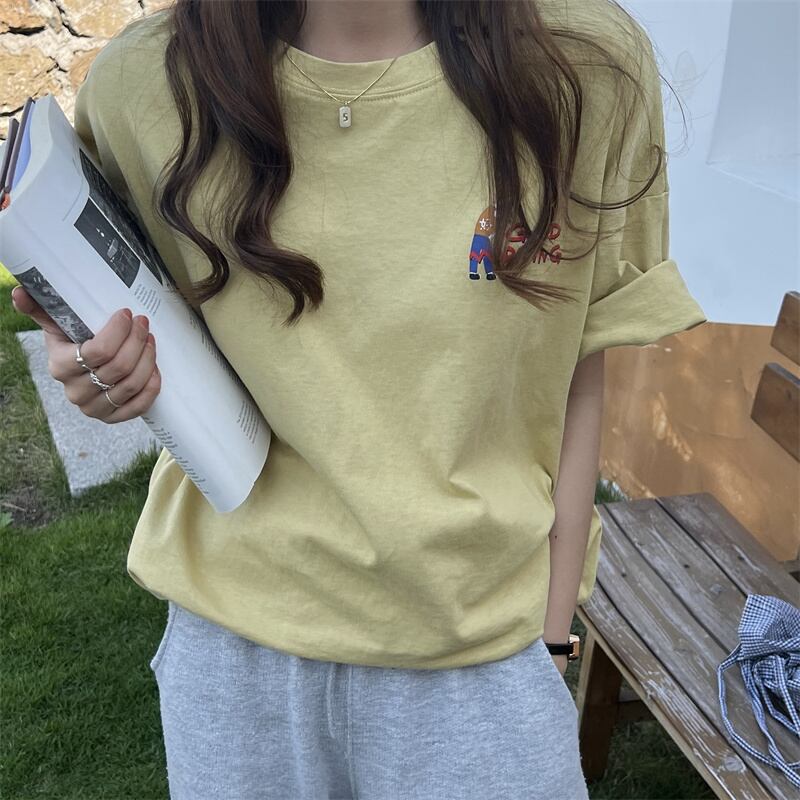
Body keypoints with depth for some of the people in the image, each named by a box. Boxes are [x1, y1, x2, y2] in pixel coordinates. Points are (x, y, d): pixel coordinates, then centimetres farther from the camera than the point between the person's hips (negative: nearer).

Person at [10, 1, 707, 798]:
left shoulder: (588, 68, -13)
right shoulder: (139, 84, -10)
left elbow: (576, 381, -4)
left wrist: (551, 637, -1)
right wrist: (101, 370, -15)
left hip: (482, 641, 0)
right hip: (235, 630, 2)